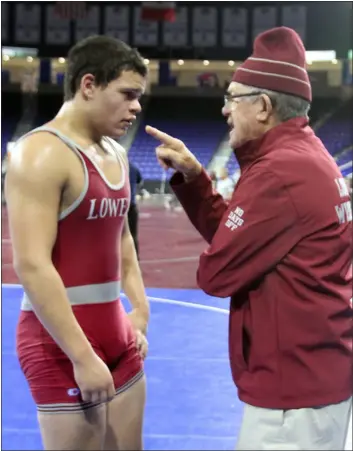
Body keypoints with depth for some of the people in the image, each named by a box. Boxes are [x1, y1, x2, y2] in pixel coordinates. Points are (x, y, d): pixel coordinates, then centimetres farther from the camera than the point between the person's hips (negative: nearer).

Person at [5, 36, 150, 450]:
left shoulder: (115, 154, 12)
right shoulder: (41, 153, -15)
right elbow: (32, 266, -21)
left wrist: (140, 309, 14)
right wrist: (82, 357, -22)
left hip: (116, 333, 8)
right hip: (63, 342, -8)